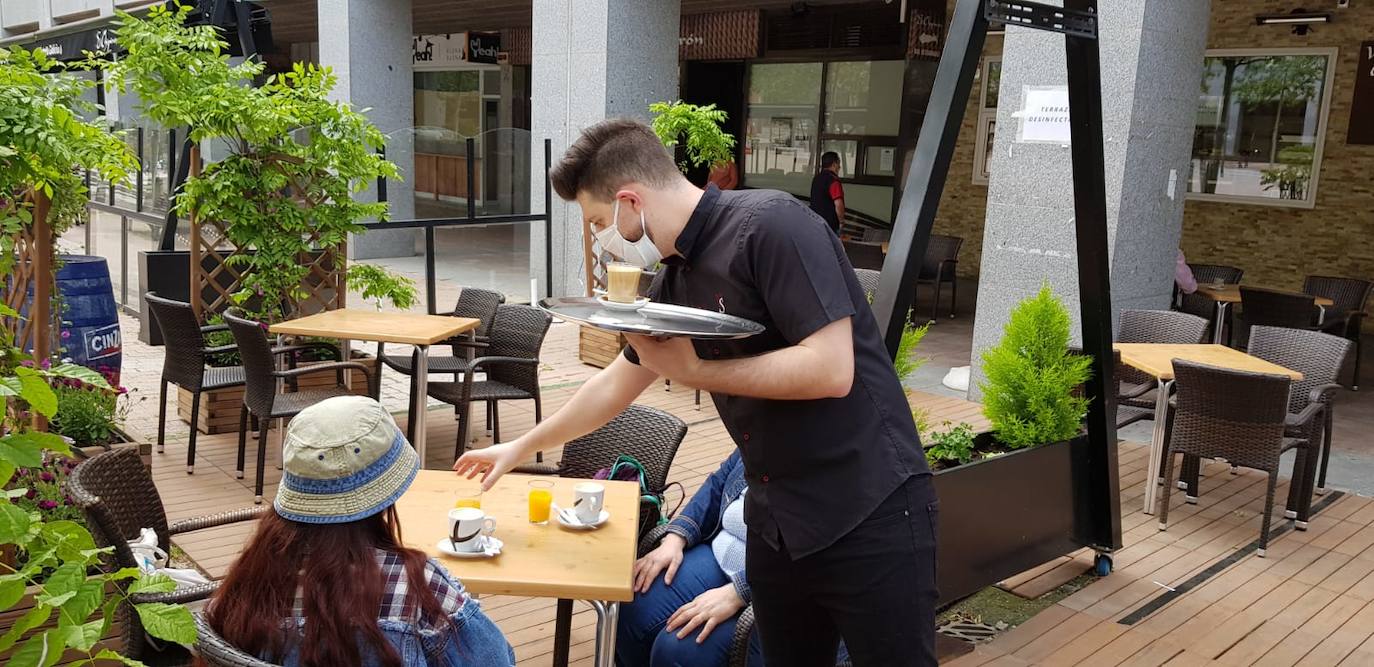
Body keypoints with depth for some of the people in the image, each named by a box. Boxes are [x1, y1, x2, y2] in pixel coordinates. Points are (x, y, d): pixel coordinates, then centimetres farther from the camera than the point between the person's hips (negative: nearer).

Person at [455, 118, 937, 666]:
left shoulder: (771, 225, -18)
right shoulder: (674, 281, 7)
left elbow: (831, 369, -25)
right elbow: (616, 383, 21)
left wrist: (694, 370, -17)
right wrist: (520, 448, 28)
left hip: (869, 514, -7)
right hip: (777, 521, 8)